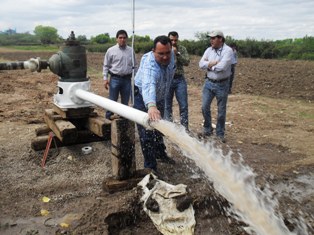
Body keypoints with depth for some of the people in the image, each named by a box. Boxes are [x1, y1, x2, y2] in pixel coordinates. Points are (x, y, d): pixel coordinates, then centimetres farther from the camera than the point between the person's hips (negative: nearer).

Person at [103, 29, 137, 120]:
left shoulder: (131, 51, 7)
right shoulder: (111, 50, 0)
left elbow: (134, 66, 13)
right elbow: (106, 66, 2)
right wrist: (105, 78, -6)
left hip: (127, 79, 3)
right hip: (115, 78, -3)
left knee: (125, 100, 10)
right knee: (112, 99, 1)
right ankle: (109, 115, 12)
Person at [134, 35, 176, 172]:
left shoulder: (171, 55, -18)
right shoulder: (150, 65, -41)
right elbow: (148, 85, -61)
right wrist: (151, 106, -79)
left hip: (159, 96, 7)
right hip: (143, 97, -7)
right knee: (147, 133, -9)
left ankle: (160, 153, 44)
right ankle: (150, 167, 4)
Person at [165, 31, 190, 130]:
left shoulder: (182, 49, 5)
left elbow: (187, 62, -6)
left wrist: (177, 53, -15)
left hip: (180, 79, 1)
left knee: (184, 106, 2)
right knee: (167, 106, 6)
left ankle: (185, 128, 12)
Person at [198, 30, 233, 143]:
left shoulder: (228, 51, -13)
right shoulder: (209, 50, 5)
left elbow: (222, 67, -25)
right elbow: (201, 64, -3)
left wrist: (209, 65, -9)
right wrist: (212, 63, -18)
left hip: (222, 84, -4)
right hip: (209, 82, 5)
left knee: (221, 110, 6)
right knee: (205, 107, 3)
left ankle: (220, 133, 22)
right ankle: (207, 129, 24)